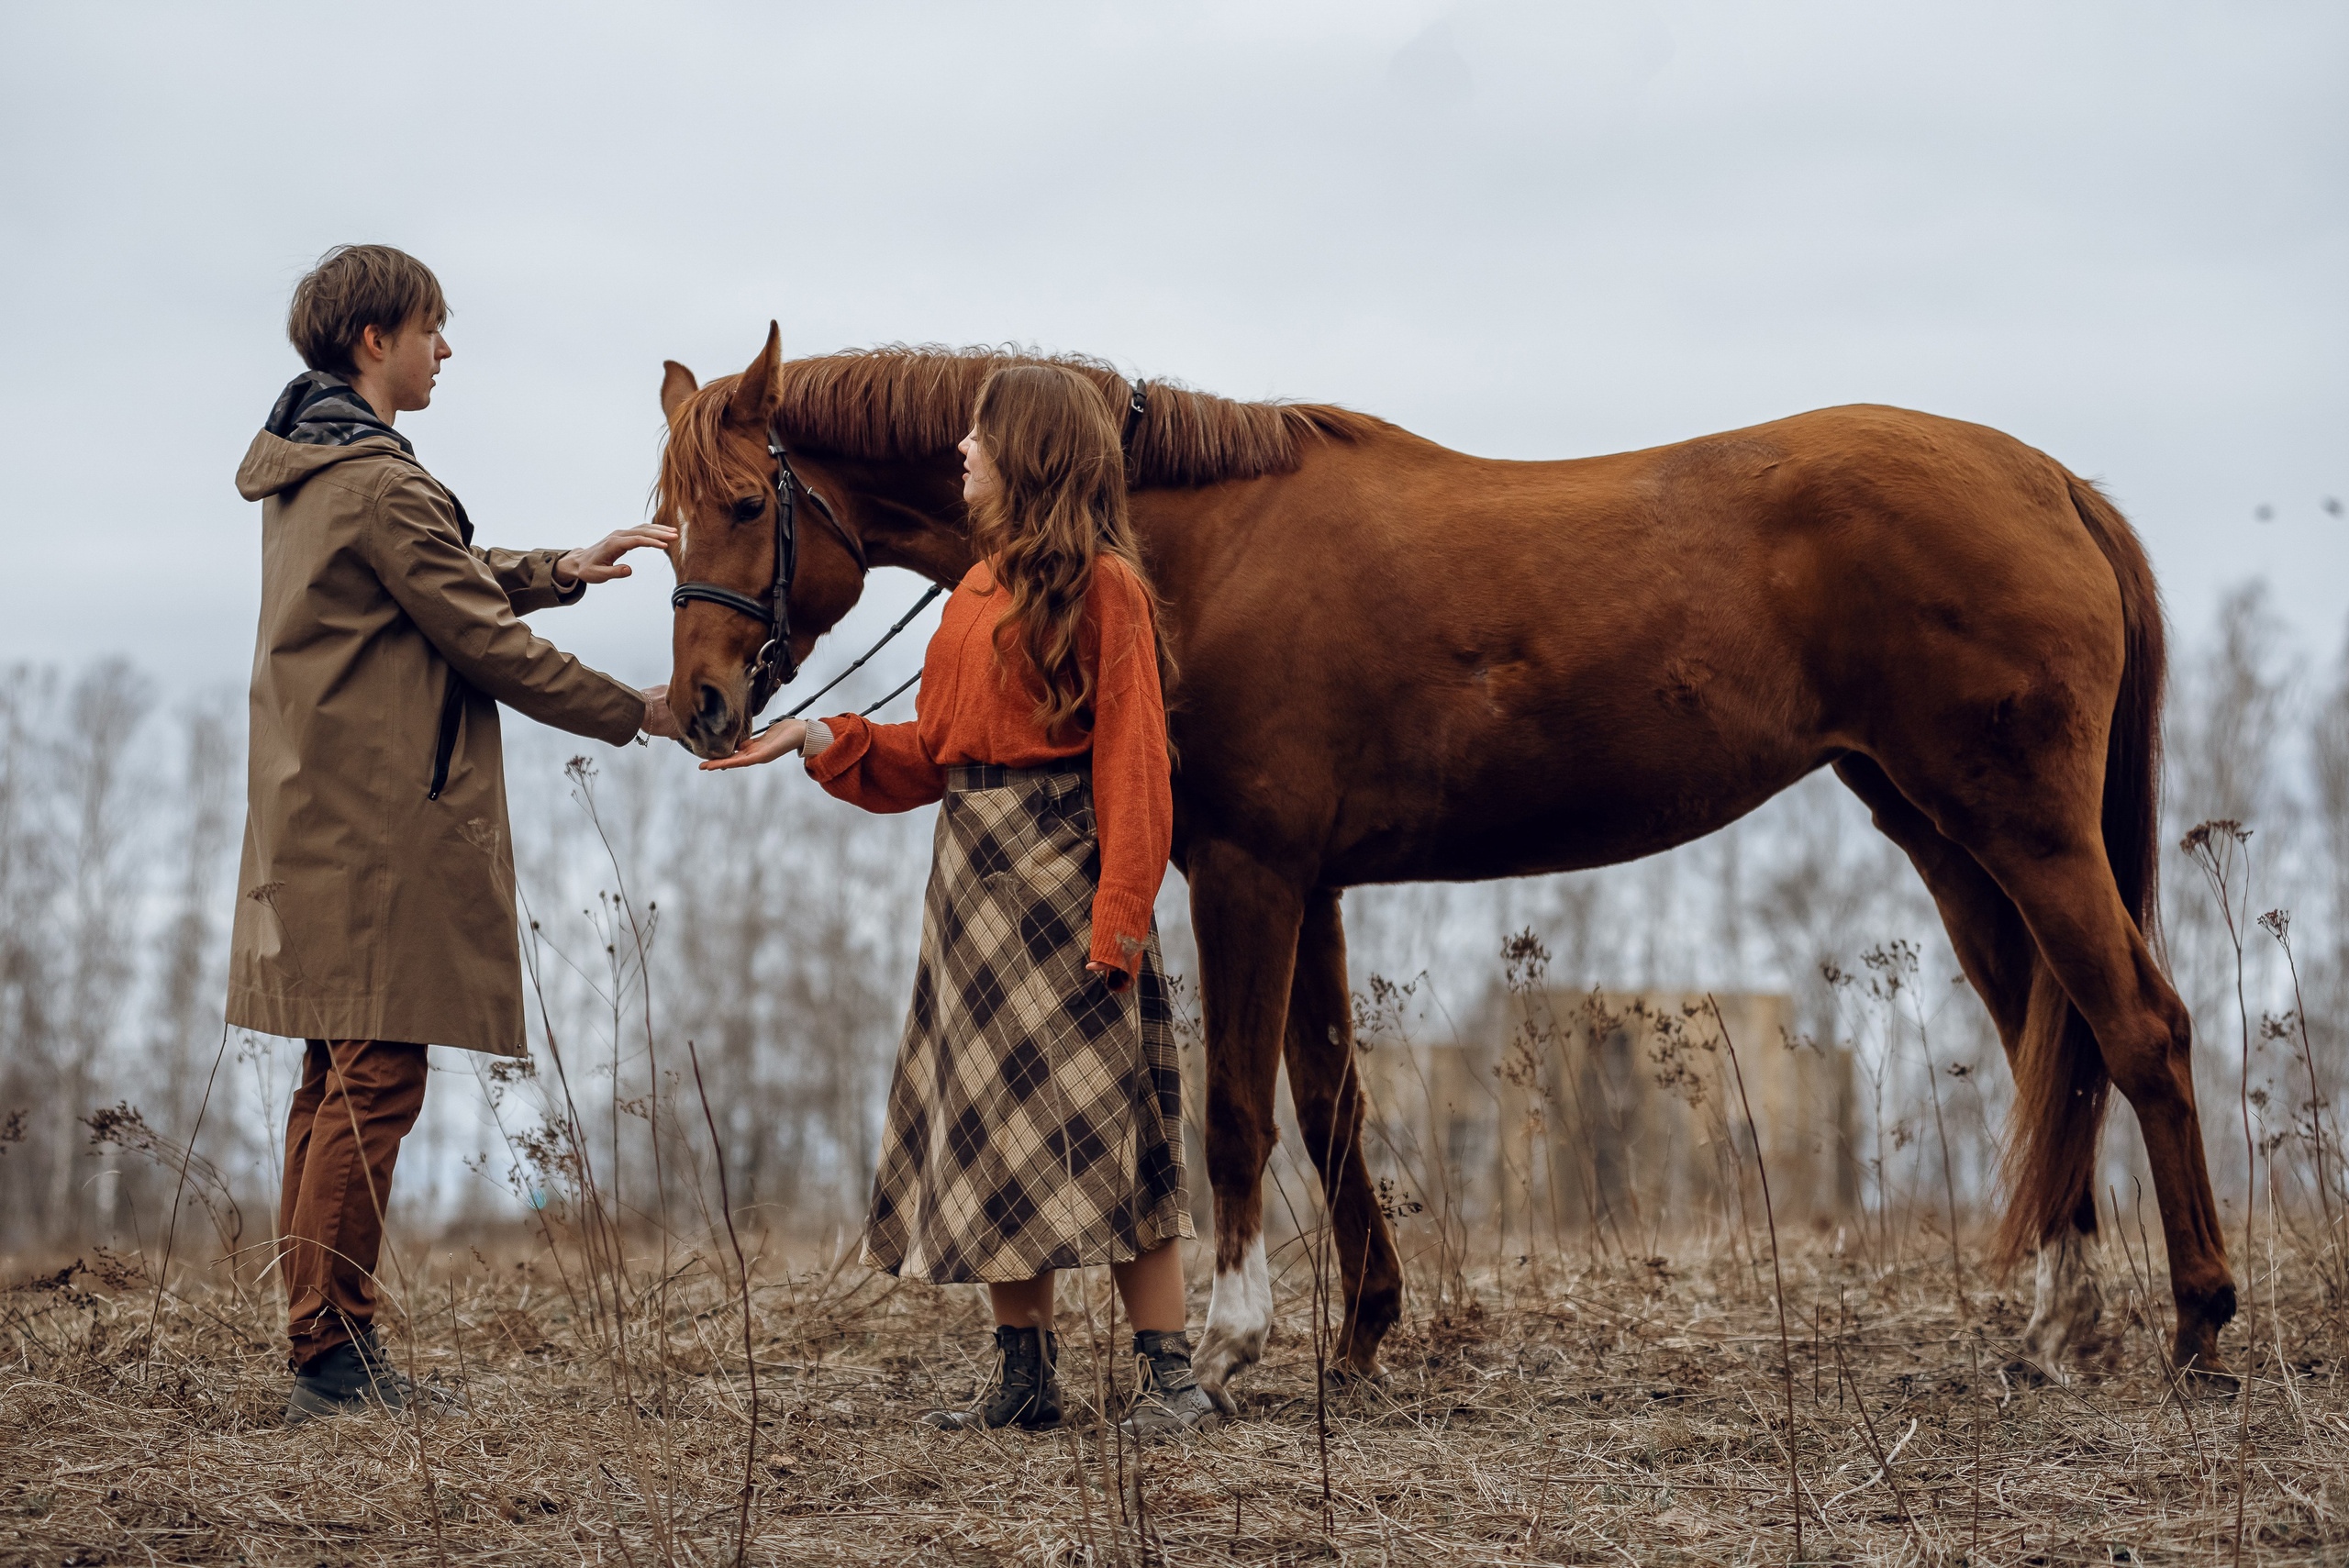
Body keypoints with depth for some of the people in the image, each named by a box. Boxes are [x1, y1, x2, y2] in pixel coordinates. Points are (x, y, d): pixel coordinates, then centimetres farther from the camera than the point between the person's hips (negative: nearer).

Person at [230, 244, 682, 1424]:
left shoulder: (308, 469, 16)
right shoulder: (381, 484, -16)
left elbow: (448, 581, 25)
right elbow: (486, 643, -13)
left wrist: (560, 567, 13)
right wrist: (635, 713, -3)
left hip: (319, 817, 11)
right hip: (383, 825, -11)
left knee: (339, 1080, 13)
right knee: (377, 1077, -8)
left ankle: (320, 1355, 17)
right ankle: (333, 1359, -6)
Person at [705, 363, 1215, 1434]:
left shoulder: (1100, 586, -8)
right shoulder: (982, 585, 16)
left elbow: (1133, 764, -13)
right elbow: (930, 751, 16)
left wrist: (1120, 918, -19)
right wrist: (824, 741, 1)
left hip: (1061, 868, -8)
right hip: (970, 870, 9)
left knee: (1097, 1126, -7)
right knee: (988, 1137, 9)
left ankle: (1169, 1376, -2)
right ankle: (1024, 1376, 16)